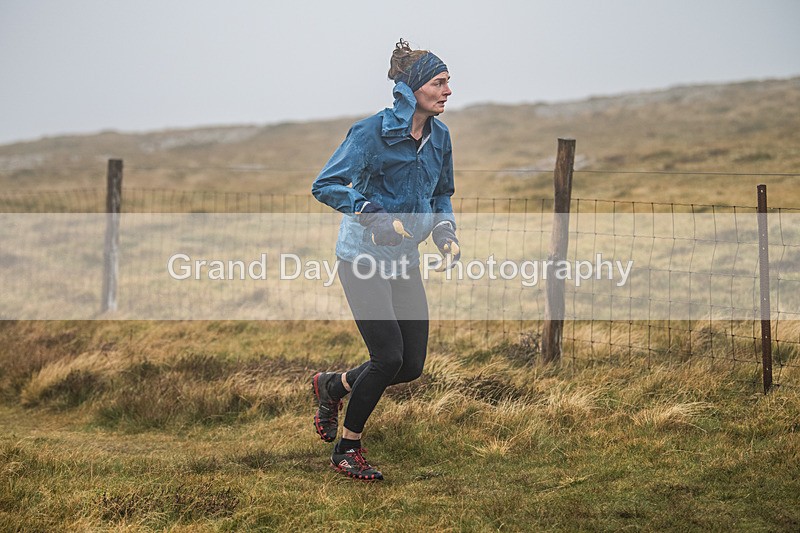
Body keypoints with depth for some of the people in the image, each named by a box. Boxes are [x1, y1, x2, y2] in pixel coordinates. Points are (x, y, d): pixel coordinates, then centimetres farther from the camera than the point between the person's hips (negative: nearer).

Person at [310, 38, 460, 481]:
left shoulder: (439, 137, 5)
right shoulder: (372, 132, -16)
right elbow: (324, 186, -17)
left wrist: (446, 232, 0)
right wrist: (375, 216, -27)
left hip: (404, 262, 7)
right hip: (362, 259, -7)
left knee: (412, 366, 3)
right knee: (388, 357, -12)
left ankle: (331, 385, 30)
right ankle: (347, 450, 8)